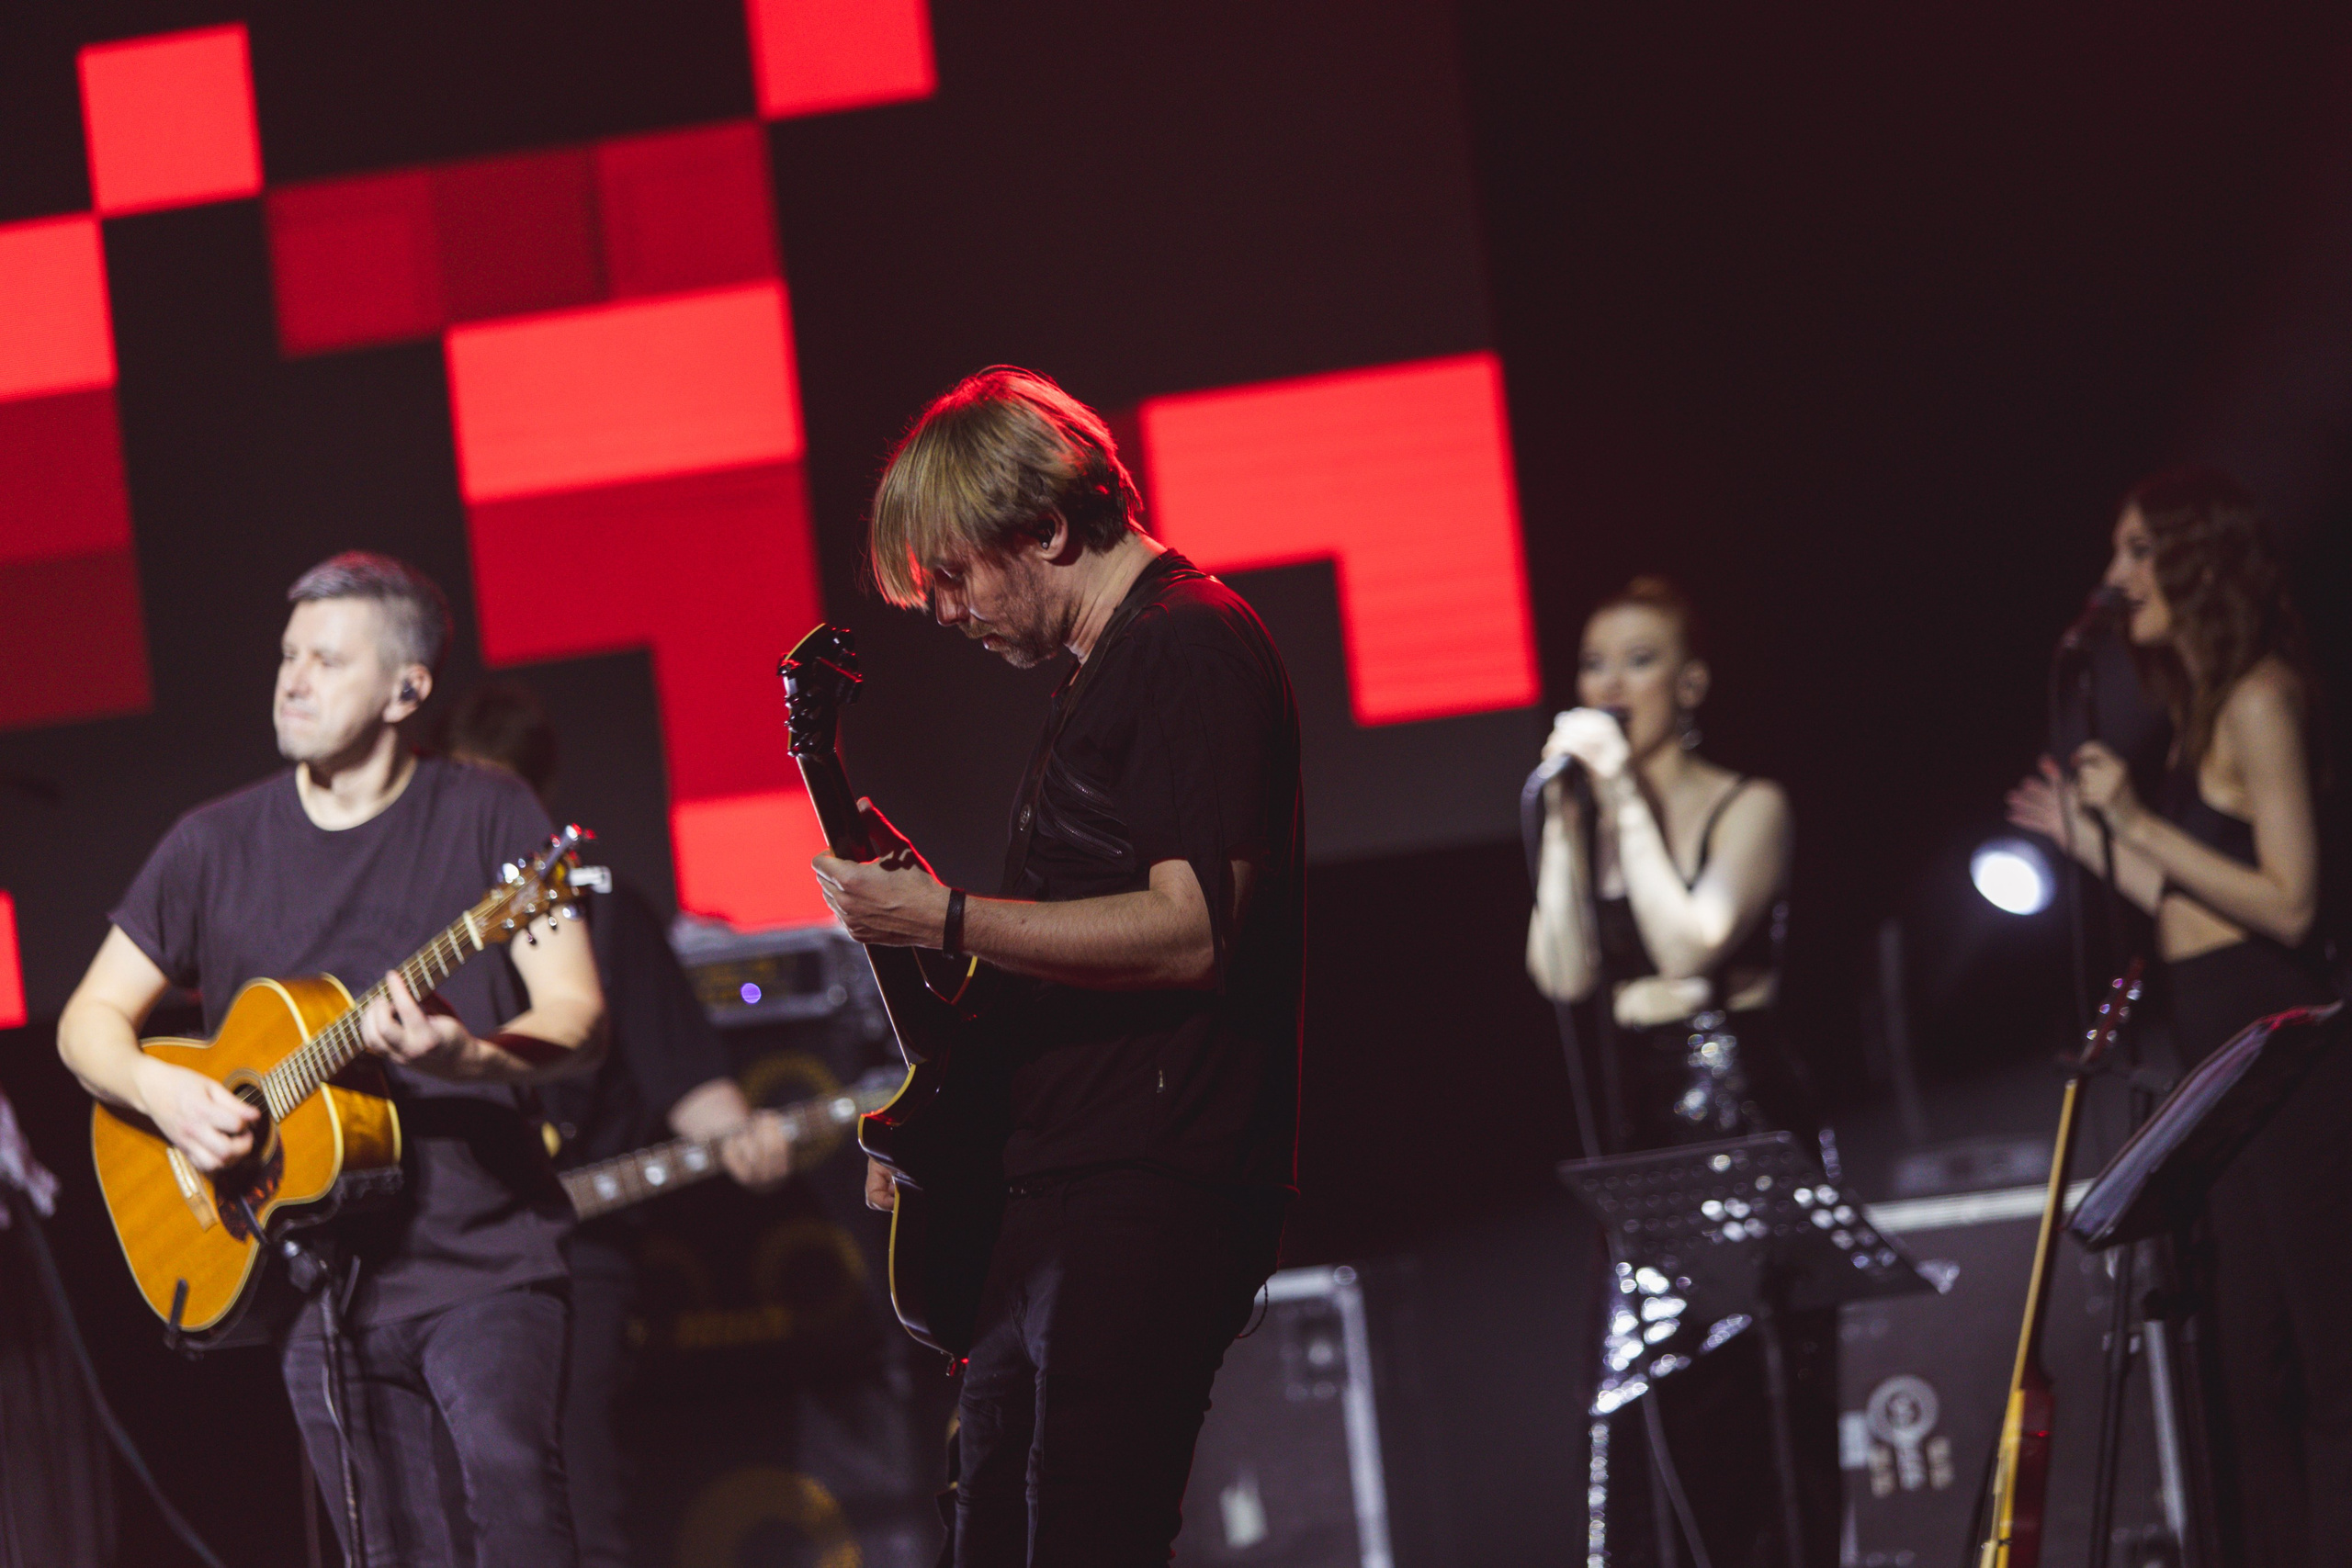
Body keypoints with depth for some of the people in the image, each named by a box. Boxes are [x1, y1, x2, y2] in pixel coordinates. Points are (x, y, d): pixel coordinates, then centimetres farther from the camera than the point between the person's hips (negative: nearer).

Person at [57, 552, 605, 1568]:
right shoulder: (216, 845, 7)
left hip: (482, 1260, -3)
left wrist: (467, 1057, -27)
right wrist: (162, 1092, -9)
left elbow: (579, 1017, -7)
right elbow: (90, 1020, 13)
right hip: (316, 1280, 3)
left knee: (505, 1467, -27)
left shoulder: (487, 818, -1)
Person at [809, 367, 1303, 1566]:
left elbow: (1192, 932, -20)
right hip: (1047, 1198, 11)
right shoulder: (1098, 672, 22)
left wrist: (942, 918, -17)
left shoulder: (1194, 646, -10)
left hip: (1150, 1198, -11)